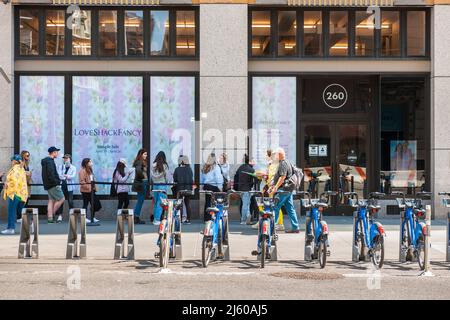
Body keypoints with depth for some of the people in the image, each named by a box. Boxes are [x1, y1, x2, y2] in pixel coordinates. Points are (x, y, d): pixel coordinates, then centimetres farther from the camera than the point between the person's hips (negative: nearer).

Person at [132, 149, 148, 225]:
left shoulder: (142, 162, 16)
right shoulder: (139, 162, -14)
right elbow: (138, 170, -31)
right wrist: (143, 176, -18)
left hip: (143, 183, 10)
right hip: (141, 183, -10)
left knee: (140, 201, 12)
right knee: (140, 201, -4)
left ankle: (136, 218, 17)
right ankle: (136, 218, 1)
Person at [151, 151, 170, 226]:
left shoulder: (153, 165, -2)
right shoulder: (164, 165, -10)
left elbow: (152, 175, 1)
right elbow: (167, 176, -5)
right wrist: (166, 182, 14)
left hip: (155, 184, 4)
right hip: (162, 185, -4)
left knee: (155, 202, 13)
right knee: (160, 203, -2)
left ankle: (155, 218, 16)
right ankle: (157, 219, -5)